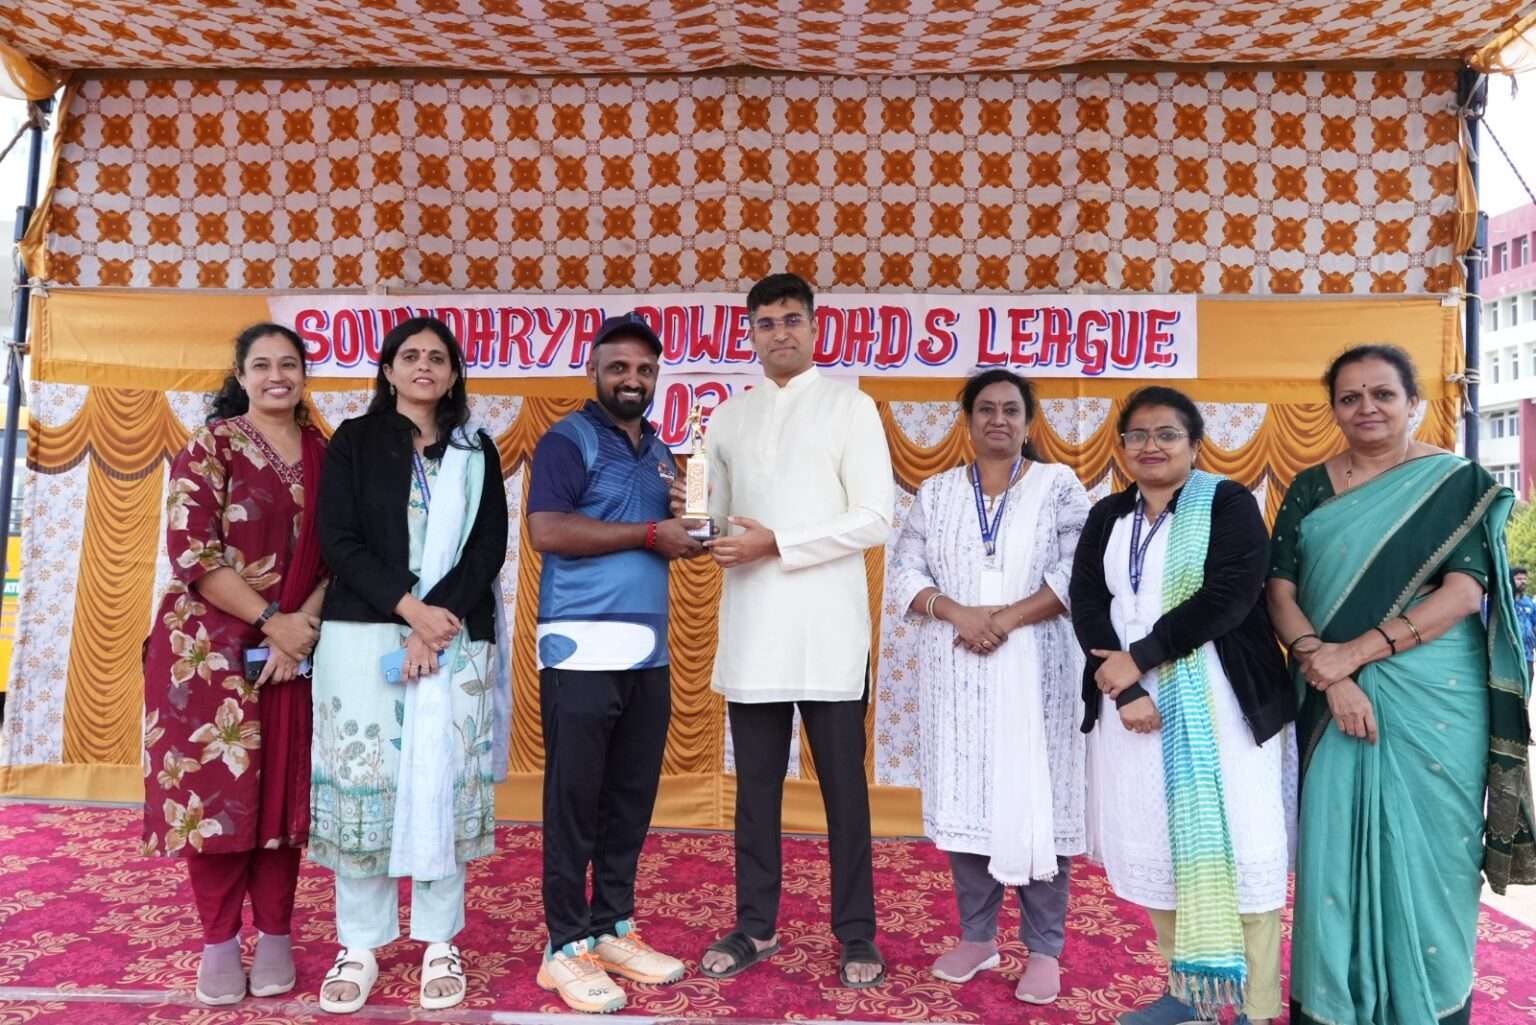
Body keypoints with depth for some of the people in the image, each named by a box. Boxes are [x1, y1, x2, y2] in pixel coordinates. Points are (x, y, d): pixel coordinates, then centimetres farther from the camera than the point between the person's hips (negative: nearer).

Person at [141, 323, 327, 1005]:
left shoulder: (325, 456, 8)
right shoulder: (210, 446, -3)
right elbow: (191, 553, -11)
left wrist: (305, 627, -9)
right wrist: (273, 620, -14)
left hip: (297, 646, 3)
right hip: (210, 646, -3)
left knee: (283, 788, 6)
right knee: (213, 787, 2)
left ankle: (275, 934, 19)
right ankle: (219, 940, 16)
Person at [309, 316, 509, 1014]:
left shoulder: (477, 452, 12)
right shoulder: (354, 441, 9)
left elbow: (490, 547, 4)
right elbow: (338, 540, -1)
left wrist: (437, 623, -10)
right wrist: (409, 607, -13)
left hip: (456, 638, 1)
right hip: (362, 634, 0)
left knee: (443, 785, 0)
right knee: (362, 782, -1)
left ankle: (439, 945, 12)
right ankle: (360, 946, 12)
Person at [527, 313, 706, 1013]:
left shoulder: (661, 453, 17)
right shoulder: (568, 439, -4)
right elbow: (547, 531, -18)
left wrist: (693, 530, -1)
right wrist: (651, 535, -15)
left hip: (648, 650, 7)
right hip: (583, 648, -7)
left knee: (631, 798, 12)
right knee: (574, 799, 2)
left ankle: (613, 929, 25)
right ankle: (566, 946, 13)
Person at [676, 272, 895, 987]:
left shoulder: (850, 406, 0)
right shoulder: (728, 418, 13)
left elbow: (875, 520, -8)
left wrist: (776, 544, -15)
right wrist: (691, 518, -5)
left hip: (827, 631, -4)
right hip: (750, 631, 4)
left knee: (843, 787, 6)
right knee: (755, 787, 12)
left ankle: (856, 936, 20)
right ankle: (755, 927, 26)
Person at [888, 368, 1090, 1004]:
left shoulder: (1058, 486, 3)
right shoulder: (937, 492, 10)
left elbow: (1076, 574, -7)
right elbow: (905, 571, 3)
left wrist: (1004, 620, -17)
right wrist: (957, 613, -14)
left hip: (1035, 668, -2)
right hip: (957, 670, 3)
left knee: (1037, 798, -1)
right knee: (966, 795, 6)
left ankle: (1044, 950, 11)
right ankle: (976, 937, 20)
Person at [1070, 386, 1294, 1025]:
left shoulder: (1229, 504, 0)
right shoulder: (1107, 517, 12)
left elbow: (1229, 595, -14)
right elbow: (1087, 604, 2)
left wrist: (1138, 658, -14)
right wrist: (1125, 690, -12)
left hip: (1217, 704, -4)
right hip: (1130, 703, 4)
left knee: (1230, 846, -4)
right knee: (1151, 846, 8)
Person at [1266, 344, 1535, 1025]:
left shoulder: (1460, 483, 1)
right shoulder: (1309, 490, 8)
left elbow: (1464, 593, -10)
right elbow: (1281, 592, 1)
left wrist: (1354, 653, -17)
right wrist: (1328, 672, -15)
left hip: (1434, 705, -2)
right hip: (1333, 705, 2)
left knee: (1426, 852, 6)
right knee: (1333, 849, 6)